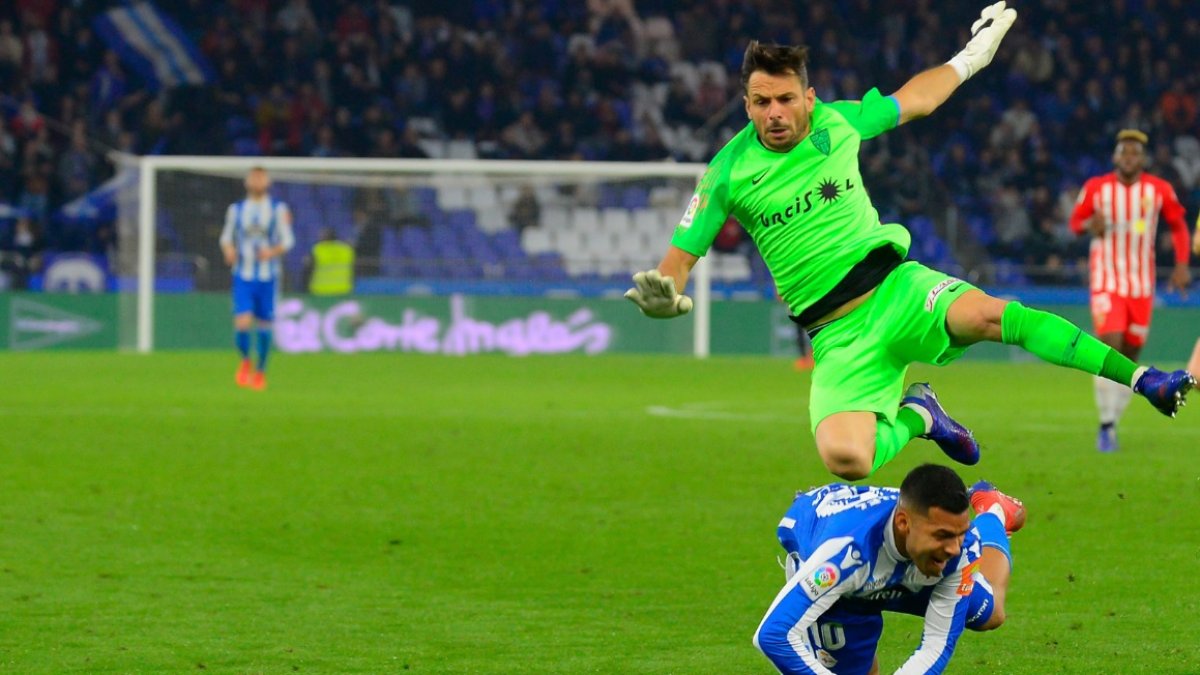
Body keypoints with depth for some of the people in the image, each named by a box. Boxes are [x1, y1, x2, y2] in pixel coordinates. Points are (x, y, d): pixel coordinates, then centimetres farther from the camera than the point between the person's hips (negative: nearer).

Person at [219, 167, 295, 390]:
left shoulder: (278, 209, 2)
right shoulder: (236, 209, 6)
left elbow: (287, 240, 3)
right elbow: (226, 237, 14)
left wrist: (273, 252, -17)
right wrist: (228, 250, -9)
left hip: (267, 277, 0)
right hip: (243, 277, 0)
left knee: (265, 324, 5)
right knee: (242, 324, -14)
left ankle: (260, 371, 25)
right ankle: (245, 361, 14)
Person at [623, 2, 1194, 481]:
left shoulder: (838, 122, 3)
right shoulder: (729, 171, -5)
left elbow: (914, 99, 23)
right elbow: (682, 254, 0)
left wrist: (971, 58, 30)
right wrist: (664, 291, -22)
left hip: (895, 287, 1)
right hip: (838, 335, -1)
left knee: (990, 314, -31)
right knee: (844, 458, -25)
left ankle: (1142, 378, -30)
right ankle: (914, 416, 11)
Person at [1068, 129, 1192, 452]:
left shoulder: (1159, 190, 0)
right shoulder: (1096, 188, -3)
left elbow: (1177, 224, 12)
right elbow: (1075, 221, 8)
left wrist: (1182, 264, 2)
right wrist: (1090, 225, -15)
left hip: (1142, 284, 2)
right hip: (1106, 281, -2)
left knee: (1130, 355, 5)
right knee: (1110, 348, -17)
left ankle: (1111, 424, 19)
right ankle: (1106, 424, -11)